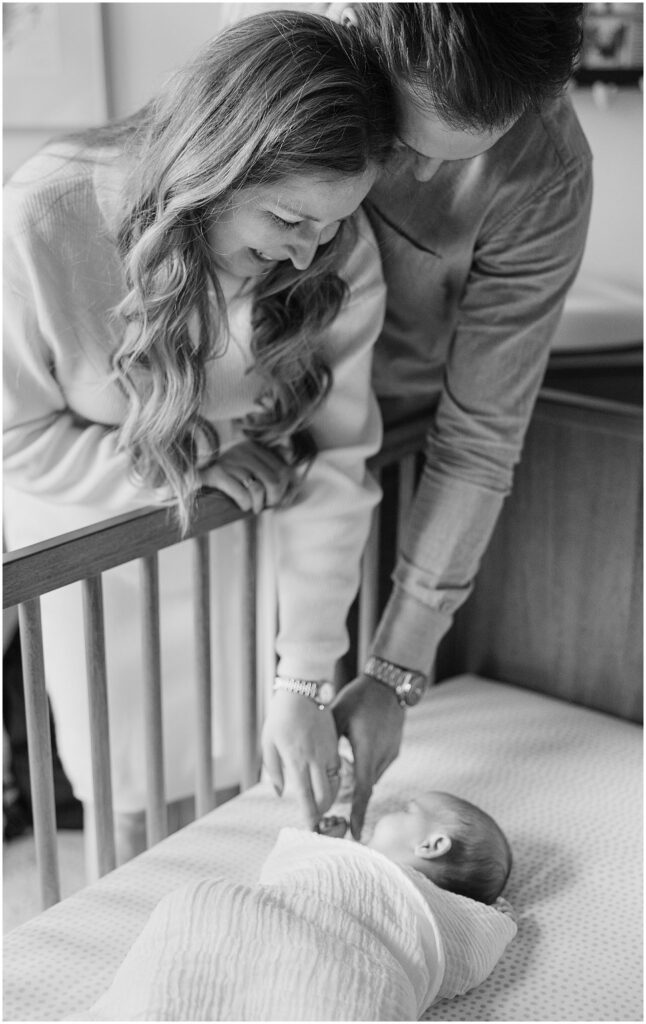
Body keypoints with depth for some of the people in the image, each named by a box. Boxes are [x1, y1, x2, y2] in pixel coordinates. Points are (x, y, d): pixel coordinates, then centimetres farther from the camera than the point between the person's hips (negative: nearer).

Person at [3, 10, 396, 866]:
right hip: (87, 534, -1)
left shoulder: (338, 255, -25)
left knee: (237, 758, 13)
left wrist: (303, 679, -20)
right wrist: (184, 469, -28)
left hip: (234, 529, 2)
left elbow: (334, 459, -22)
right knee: (125, 771, 14)